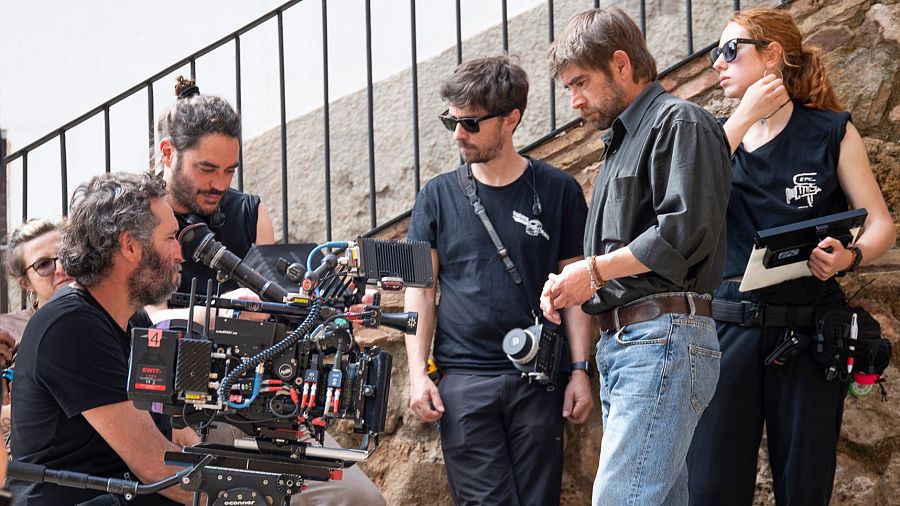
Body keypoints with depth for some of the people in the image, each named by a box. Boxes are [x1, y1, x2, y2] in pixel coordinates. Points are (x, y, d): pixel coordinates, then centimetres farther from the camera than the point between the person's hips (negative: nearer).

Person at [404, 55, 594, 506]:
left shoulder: (557, 191, 5)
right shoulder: (438, 195, 8)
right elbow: (420, 290, 8)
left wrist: (580, 369, -1)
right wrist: (417, 373, -1)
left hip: (539, 379, 0)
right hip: (463, 379, 0)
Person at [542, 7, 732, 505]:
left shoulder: (679, 122, -4)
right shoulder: (621, 141, 26)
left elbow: (685, 231, -17)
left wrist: (594, 269, -10)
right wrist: (573, 282, 8)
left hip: (664, 339, -10)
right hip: (619, 345, 10)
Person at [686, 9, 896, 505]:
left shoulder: (831, 131, 4)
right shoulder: (719, 135, 13)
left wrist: (849, 256, -20)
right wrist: (744, 119, -7)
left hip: (808, 331, -2)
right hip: (728, 328, 2)